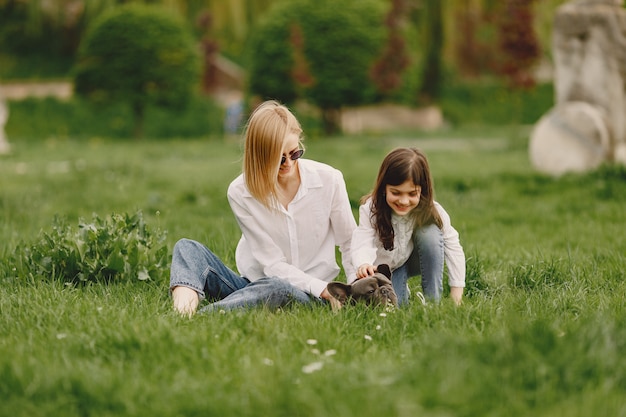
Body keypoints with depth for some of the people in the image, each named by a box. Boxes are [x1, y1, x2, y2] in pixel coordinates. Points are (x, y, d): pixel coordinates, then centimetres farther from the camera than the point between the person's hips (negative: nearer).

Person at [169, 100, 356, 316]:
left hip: (304, 296, -2)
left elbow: (350, 244, 5)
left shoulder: (329, 180, -7)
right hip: (253, 284, 2)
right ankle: (186, 300, -52)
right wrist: (322, 288, -24)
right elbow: (272, 264, -12)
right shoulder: (241, 192, -8)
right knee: (187, 247, -18)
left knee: (278, 288, -39)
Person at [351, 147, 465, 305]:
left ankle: (433, 300, -18)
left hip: (418, 261, 1)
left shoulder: (432, 212, -26)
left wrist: (456, 294, -24)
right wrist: (364, 264, -64)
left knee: (430, 232, -30)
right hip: (386, 266, 0)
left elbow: (453, 248, -20)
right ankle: (402, 290, 12)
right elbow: (363, 243, -39)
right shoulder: (371, 209, -28)